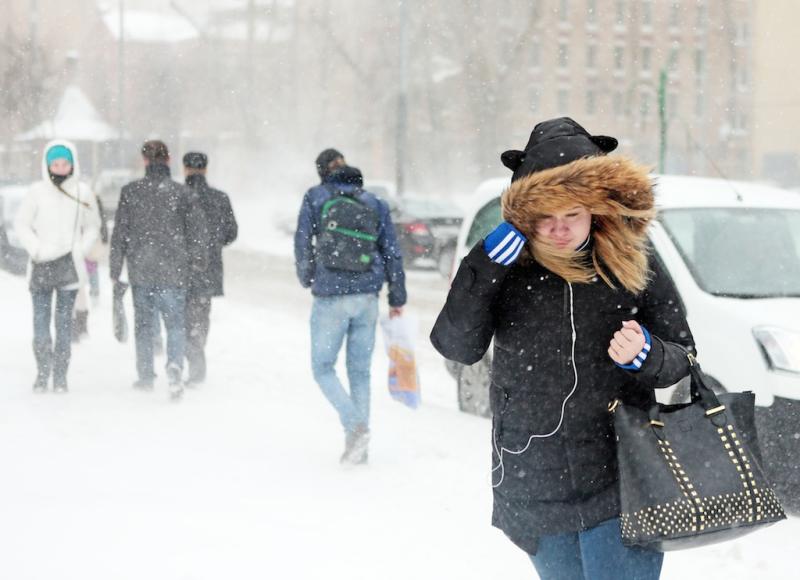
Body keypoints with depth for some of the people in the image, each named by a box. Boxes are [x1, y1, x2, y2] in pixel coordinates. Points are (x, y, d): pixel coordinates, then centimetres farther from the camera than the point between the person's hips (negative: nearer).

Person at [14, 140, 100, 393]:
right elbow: (21, 223, 7)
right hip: (42, 265, 0)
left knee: (64, 320, 0)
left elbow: (92, 226, 13)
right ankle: (43, 372, 2)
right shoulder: (38, 191, 0)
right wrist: (36, 249, -5)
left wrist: (81, 249, 0)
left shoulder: (82, 192, 3)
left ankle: (60, 376, 3)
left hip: (69, 265, 0)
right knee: (41, 320, -4)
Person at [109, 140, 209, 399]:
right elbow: (198, 230, -2)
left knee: (143, 324, 14)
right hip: (173, 271, -1)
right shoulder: (184, 193, -4)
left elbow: (119, 232, 0)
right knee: (175, 323, 4)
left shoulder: (130, 192, -2)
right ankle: (174, 366, -20)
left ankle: (145, 376, 20)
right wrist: (199, 259, 14)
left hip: (141, 270, 1)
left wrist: (115, 267, 7)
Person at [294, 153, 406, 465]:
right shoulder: (375, 203, 8)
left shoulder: (315, 198, -1)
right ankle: (358, 448, 11)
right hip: (367, 298, 4)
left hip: (330, 297, -3)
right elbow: (392, 252, 7)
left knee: (323, 368, 8)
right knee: (360, 371, 11)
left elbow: (302, 244, 0)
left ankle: (356, 426, -13)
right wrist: (397, 299, 13)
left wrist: (307, 279, 19)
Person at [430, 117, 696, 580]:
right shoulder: (508, 266, -2)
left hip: (620, 486, -1)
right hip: (533, 487, 2)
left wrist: (645, 356, -18)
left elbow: (682, 354, 5)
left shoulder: (634, 263, -3)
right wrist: (488, 263, -21)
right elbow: (456, 346, -12)